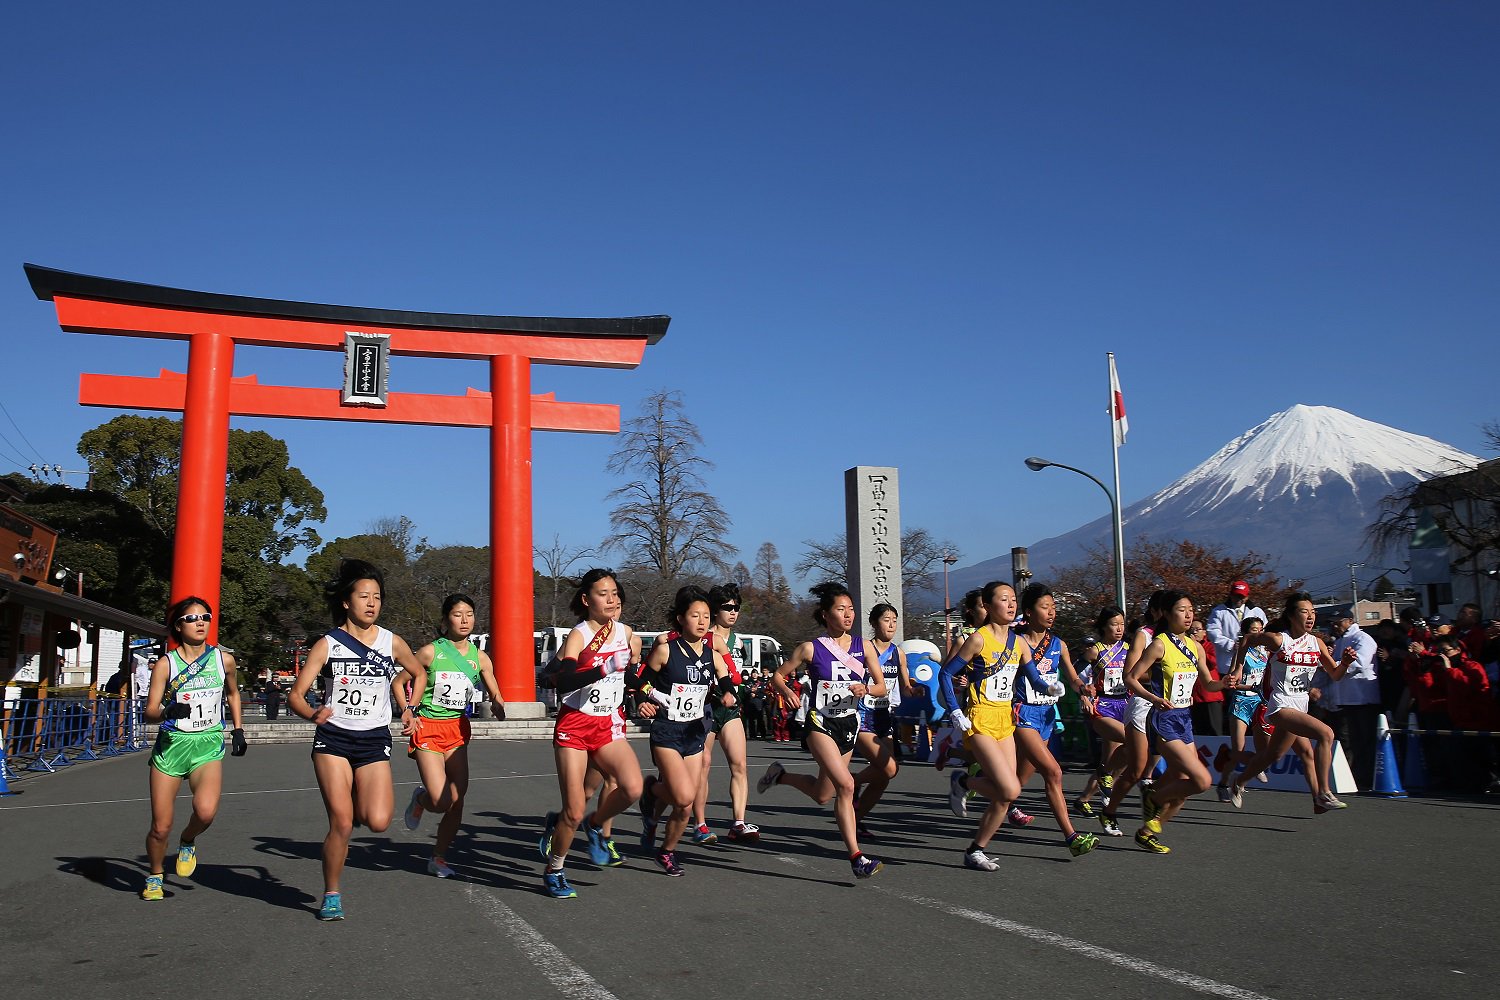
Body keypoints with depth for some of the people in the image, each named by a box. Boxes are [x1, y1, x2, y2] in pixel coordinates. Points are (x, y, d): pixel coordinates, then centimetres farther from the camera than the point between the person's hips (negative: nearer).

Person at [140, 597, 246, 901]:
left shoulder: (224, 659, 2)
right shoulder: (165, 664, -3)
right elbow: (149, 712, -6)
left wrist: (238, 729, 19)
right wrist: (168, 711, -27)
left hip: (208, 746, 0)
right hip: (171, 745, 0)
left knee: (206, 810, -25)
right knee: (161, 827, 2)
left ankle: (188, 841, 10)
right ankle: (155, 877, 32)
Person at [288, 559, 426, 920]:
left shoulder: (392, 643, 3)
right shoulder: (327, 644, -2)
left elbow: (419, 674, 21)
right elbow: (295, 694, -4)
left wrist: (408, 708, 6)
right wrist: (312, 714, -25)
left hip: (374, 741, 1)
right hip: (332, 740, -1)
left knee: (378, 822, -14)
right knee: (341, 822, -7)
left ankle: (358, 800, 22)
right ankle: (331, 895, 15)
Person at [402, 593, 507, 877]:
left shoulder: (479, 657, 2)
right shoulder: (430, 652, -9)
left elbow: (496, 696, 5)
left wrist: (499, 707, -17)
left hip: (458, 729, 4)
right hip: (428, 727, -4)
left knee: (457, 800, 1)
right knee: (440, 801, -14)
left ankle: (438, 858, 20)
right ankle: (420, 799, 23)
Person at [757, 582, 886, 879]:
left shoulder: (864, 646, 2)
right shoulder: (810, 649, -6)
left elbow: (882, 687, 4)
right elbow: (777, 676, 3)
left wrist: (865, 688, -17)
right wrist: (787, 692, -17)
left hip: (850, 724, 5)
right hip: (820, 723, -5)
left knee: (823, 795, 13)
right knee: (846, 785, -23)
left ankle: (780, 775, 39)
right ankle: (856, 857, -15)